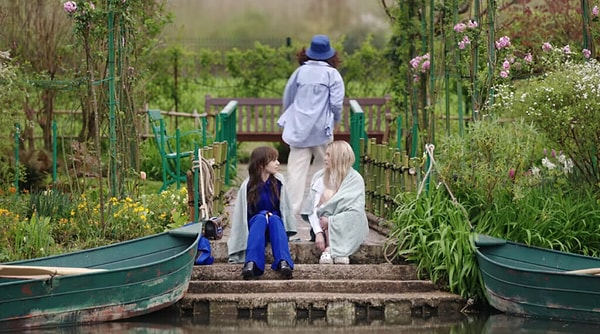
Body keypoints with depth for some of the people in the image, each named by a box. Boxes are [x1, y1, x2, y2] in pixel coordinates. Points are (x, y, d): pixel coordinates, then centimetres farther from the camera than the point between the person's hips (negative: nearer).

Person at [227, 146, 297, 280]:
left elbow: (285, 208, 5)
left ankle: (284, 262, -55)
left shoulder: (278, 181, -1)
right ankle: (251, 263, -55)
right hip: (255, 225, -1)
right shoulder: (248, 185, -6)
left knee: (274, 219, -31)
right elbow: (243, 213, -3)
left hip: (276, 223, 1)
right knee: (261, 218, -33)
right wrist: (263, 214, -15)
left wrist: (271, 215, -10)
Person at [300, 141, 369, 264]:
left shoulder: (355, 179, -2)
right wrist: (318, 232, -18)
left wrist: (331, 221, -18)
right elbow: (313, 209, -2)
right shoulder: (319, 177, 7)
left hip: (347, 229, -1)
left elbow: (356, 210, -12)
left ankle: (330, 250, -38)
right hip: (323, 226, 1)